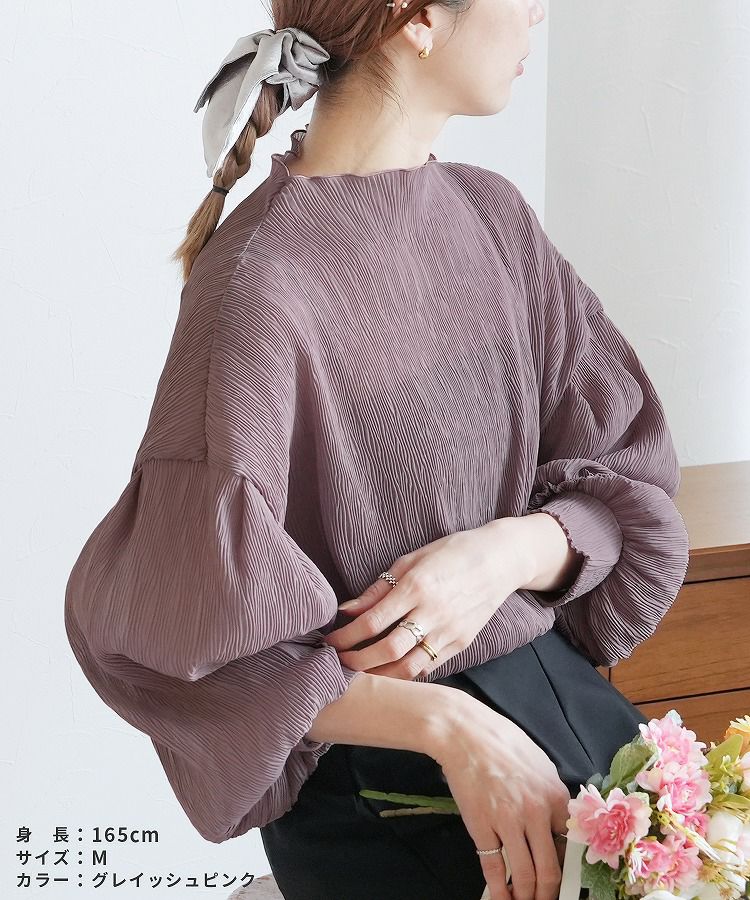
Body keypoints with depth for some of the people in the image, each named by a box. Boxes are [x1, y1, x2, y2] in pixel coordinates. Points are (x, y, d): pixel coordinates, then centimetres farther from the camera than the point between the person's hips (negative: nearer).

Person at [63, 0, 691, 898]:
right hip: (382, 790, -6)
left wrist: (509, 553, -17)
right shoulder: (262, 284, -21)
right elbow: (174, 636, -18)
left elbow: (628, 481, 4)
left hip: (564, 688, 6)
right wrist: (451, 723, -23)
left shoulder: (492, 215, 1)